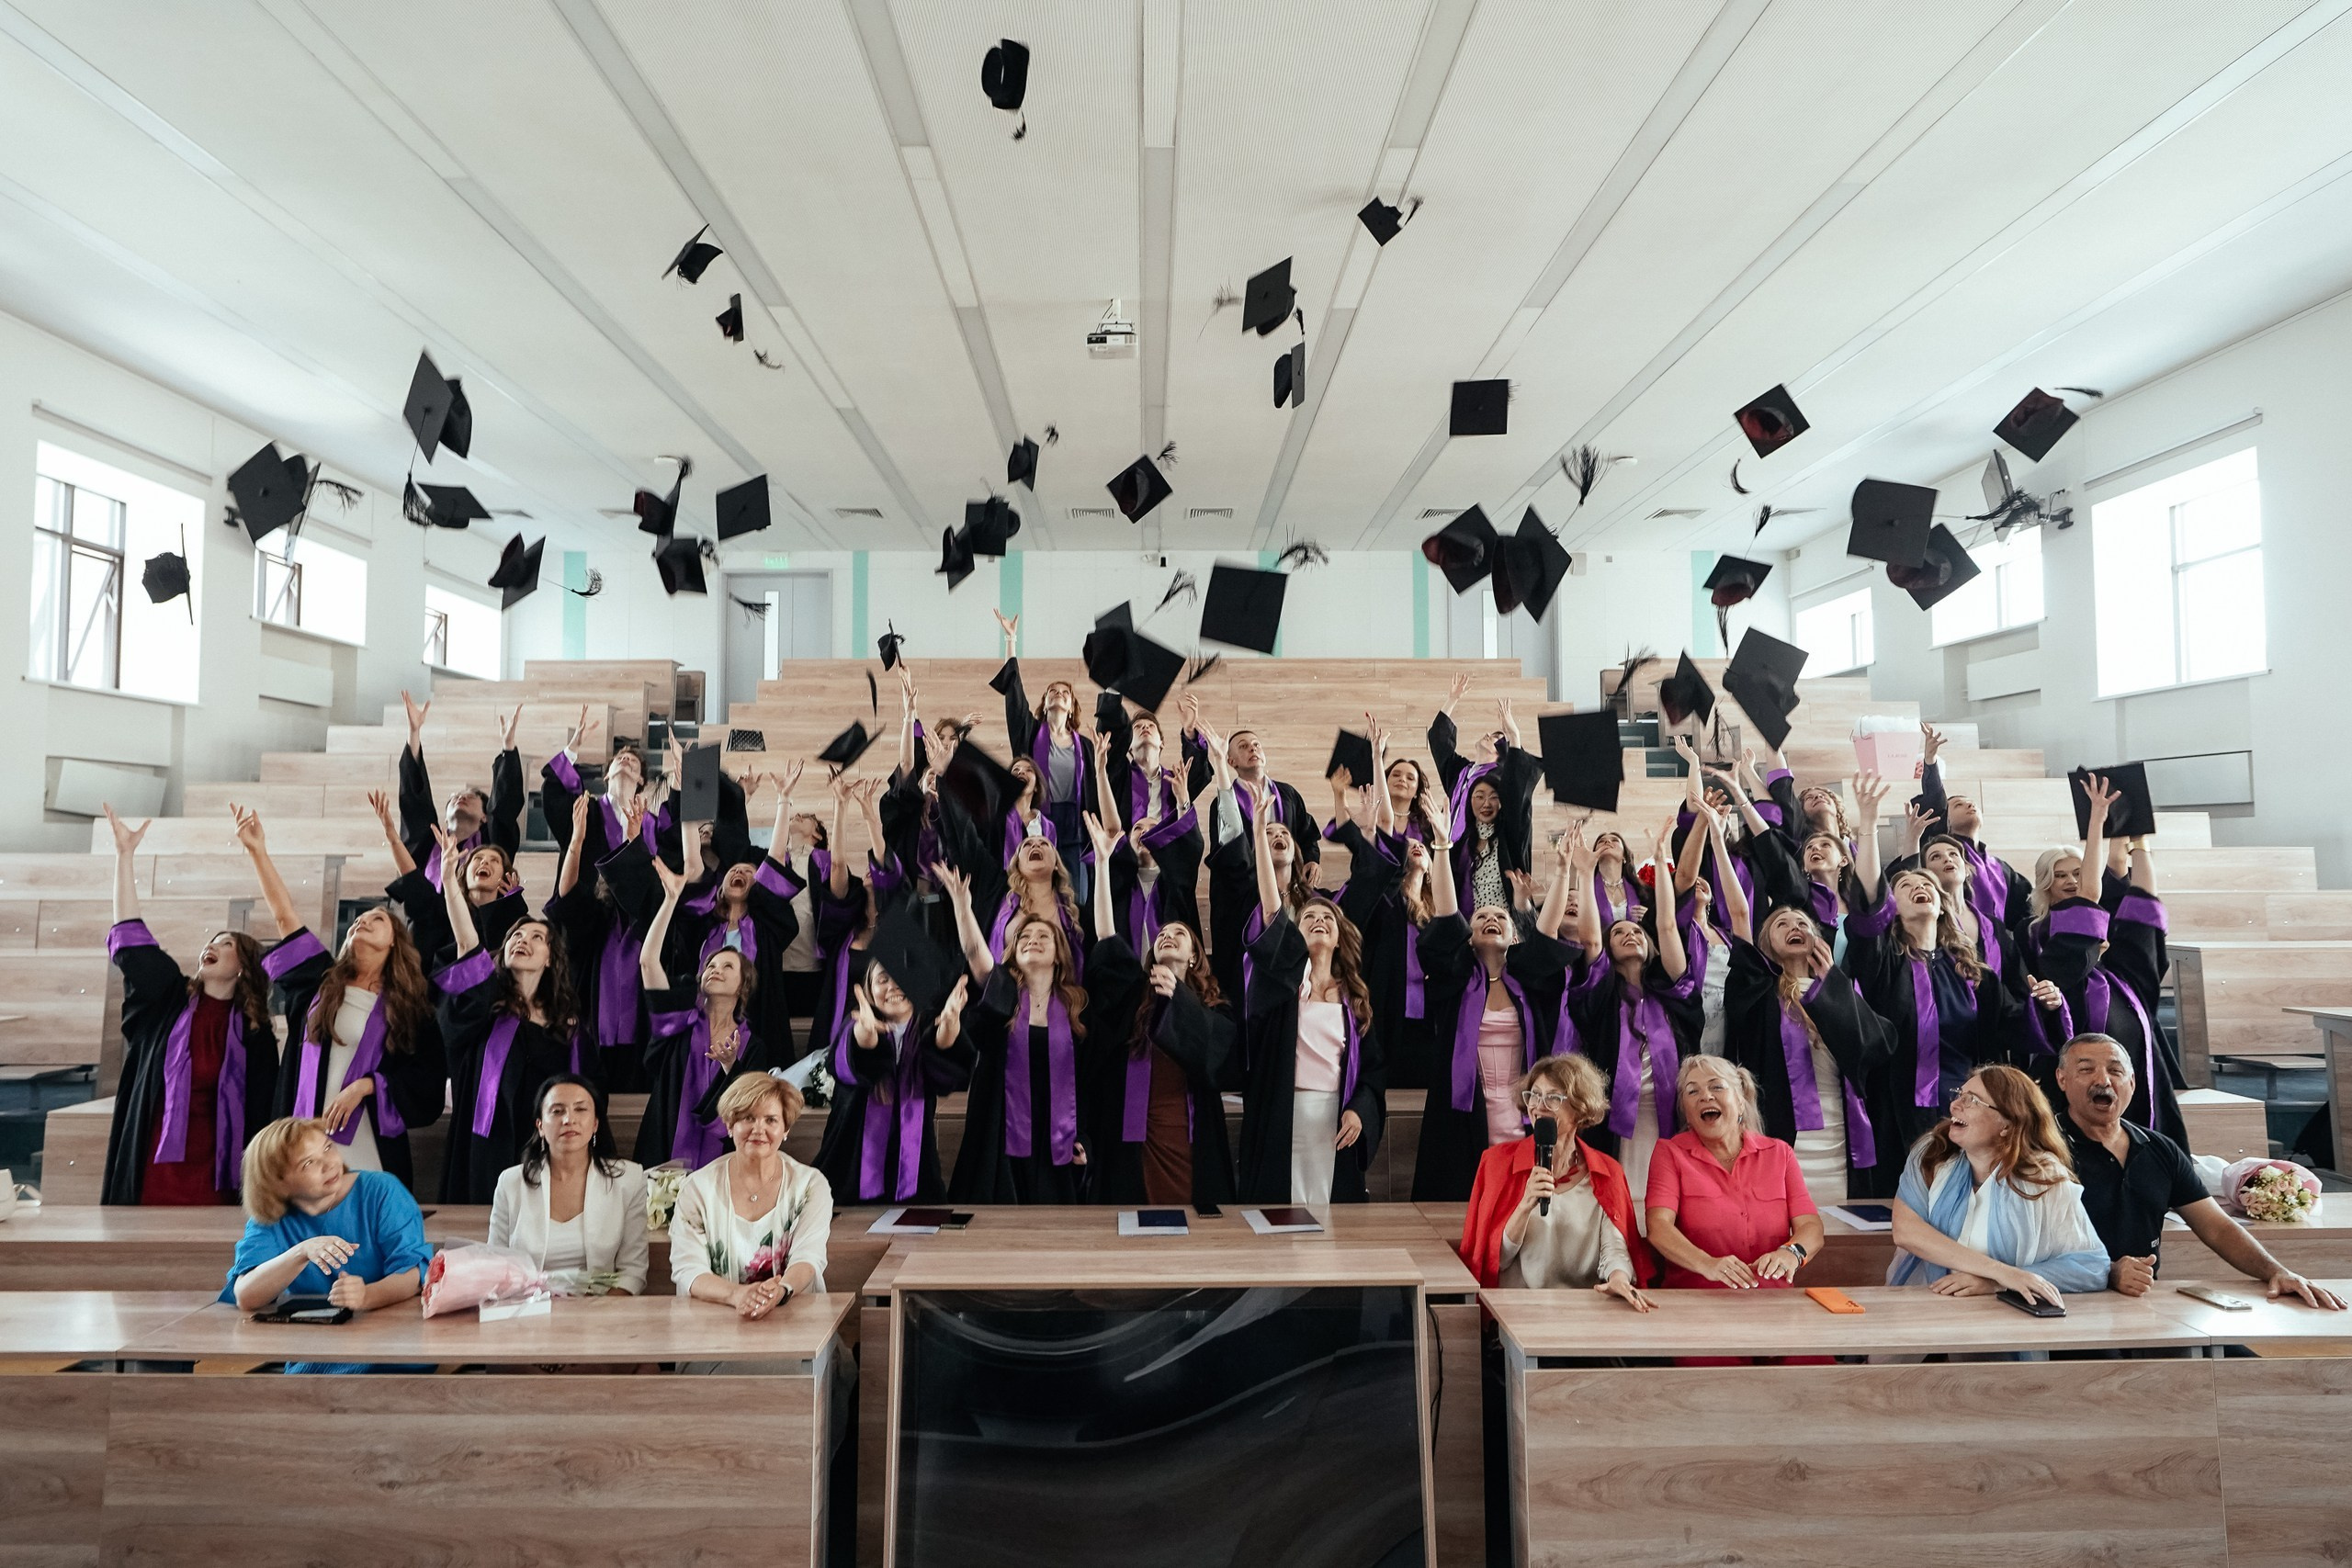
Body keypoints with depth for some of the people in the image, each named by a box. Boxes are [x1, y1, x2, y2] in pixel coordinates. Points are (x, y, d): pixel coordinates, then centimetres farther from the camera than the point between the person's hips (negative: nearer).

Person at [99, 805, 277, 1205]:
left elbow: (262, 1112, 3)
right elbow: (131, 938, -1)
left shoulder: (255, 1032, 3)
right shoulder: (169, 997, 8)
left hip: (213, 1169, -1)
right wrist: (125, 854, -7)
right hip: (153, 1162, 1)